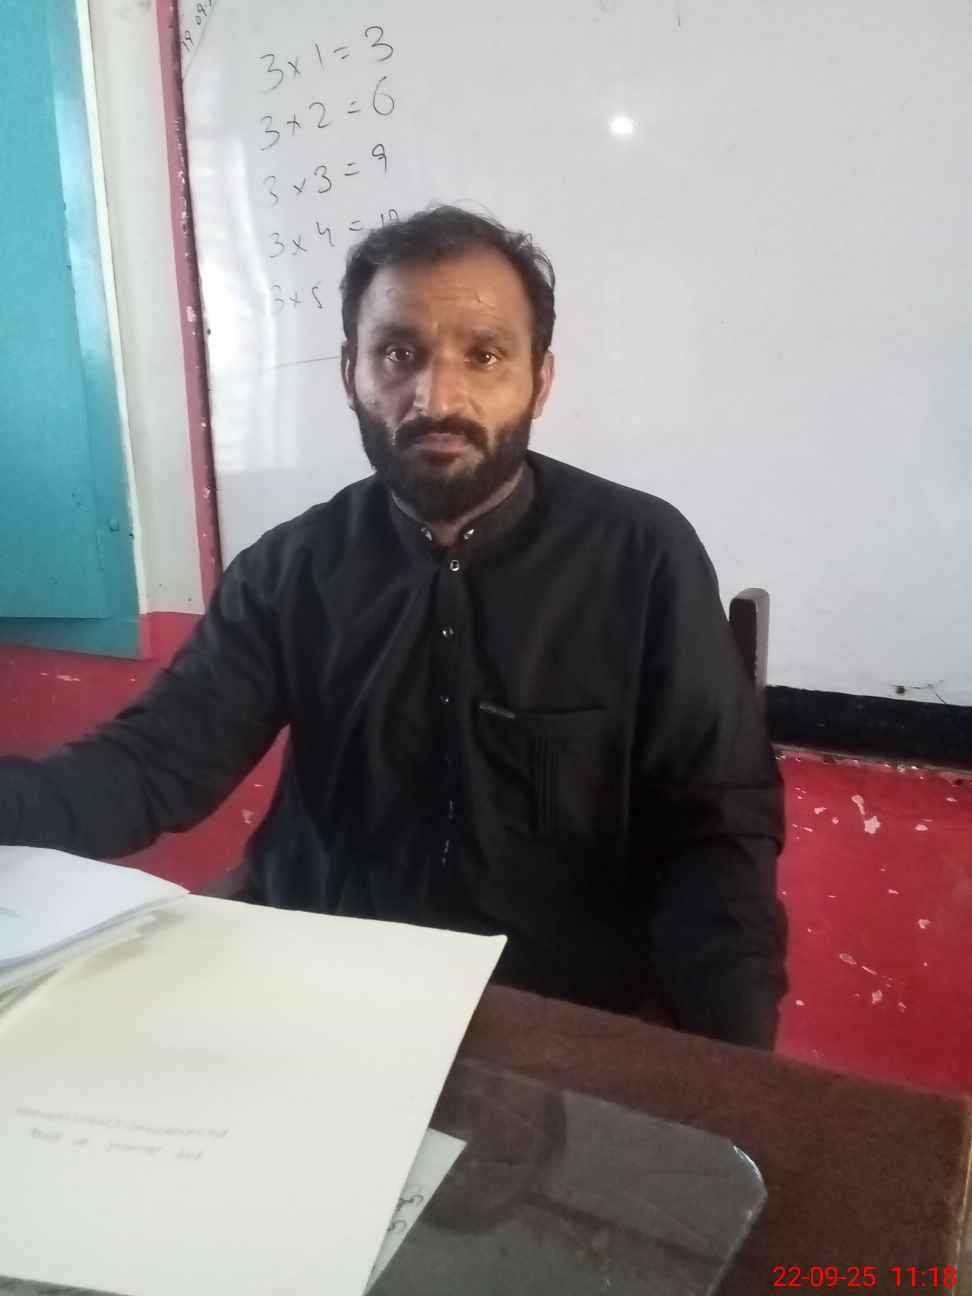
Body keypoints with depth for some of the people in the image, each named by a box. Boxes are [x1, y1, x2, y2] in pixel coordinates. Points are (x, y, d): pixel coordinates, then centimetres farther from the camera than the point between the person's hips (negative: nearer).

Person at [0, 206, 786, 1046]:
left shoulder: (643, 556, -8)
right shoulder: (291, 568, 0)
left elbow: (719, 825, -7)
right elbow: (156, 761, -5)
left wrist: (726, 1076, -21)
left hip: (572, 1022, 0)